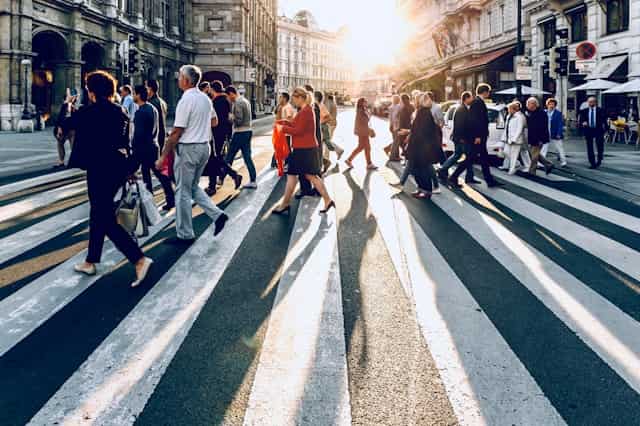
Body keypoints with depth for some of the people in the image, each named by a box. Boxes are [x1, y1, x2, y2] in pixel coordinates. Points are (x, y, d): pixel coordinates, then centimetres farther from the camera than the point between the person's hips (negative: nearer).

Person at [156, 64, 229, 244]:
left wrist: (163, 157, -14)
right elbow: (214, 122, 23)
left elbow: (176, 133, -18)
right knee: (193, 186, 21)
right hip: (204, 146, 8)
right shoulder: (205, 98, 8)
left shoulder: (186, 100, -17)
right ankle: (217, 215, 10)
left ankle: (185, 235, 9)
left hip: (188, 148, -8)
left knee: (183, 191, 2)